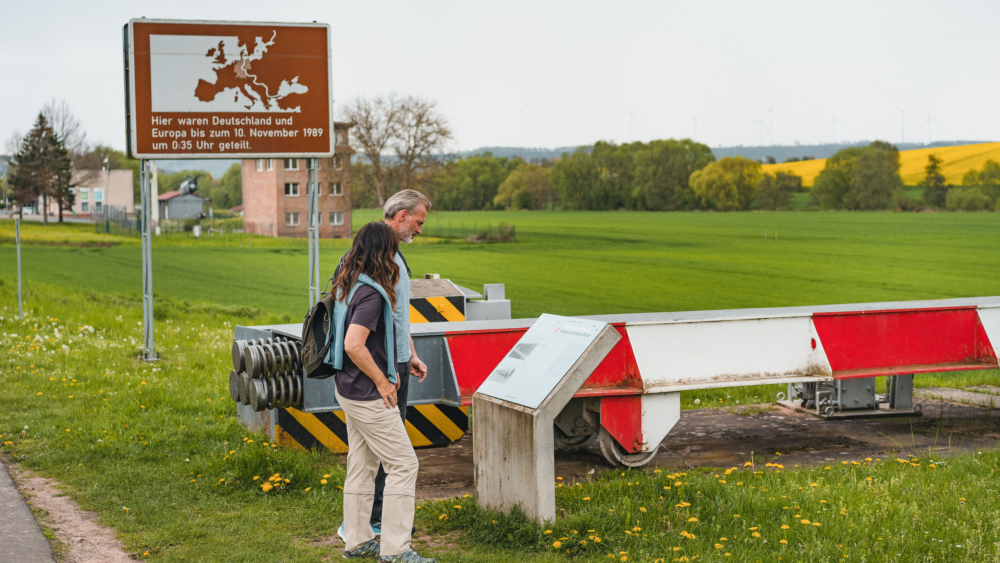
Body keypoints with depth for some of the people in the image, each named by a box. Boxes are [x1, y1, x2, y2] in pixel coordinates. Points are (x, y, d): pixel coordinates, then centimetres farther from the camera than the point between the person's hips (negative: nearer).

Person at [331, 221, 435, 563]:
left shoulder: (349, 285, 9)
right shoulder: (372, 294, -22)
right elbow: (354, 344, -30)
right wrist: (381, 380, -17)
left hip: (349, 389, 10)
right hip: (368, 395, -10)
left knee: (362, 465, 17)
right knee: (403, 464, -3)